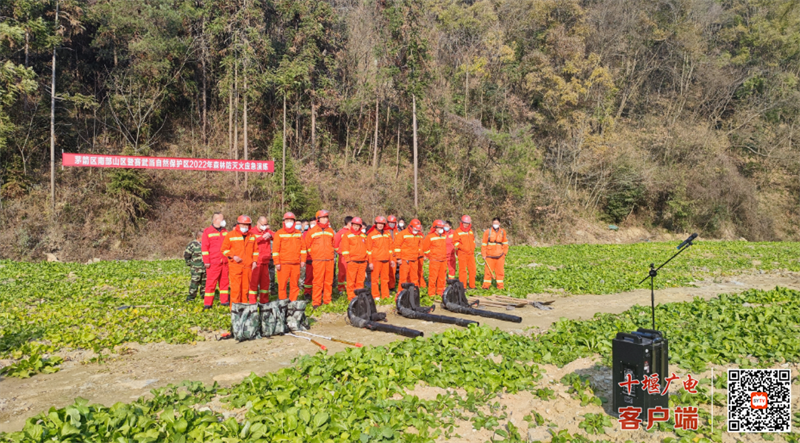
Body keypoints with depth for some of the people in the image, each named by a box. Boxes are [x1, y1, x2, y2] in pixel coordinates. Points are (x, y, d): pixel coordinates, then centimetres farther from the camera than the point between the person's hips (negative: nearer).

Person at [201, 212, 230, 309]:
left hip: (225, 262, 5)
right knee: (211, 283, -3)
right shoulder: (207, 232, -2)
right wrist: (206, 261, -10)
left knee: (224, 282, 9)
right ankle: (207, 303, 2)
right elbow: (204, 247, -5)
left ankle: (224, 300, 18)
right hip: (213, 263, -5)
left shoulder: (225, 232, 15)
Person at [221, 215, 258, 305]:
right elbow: (224, 249, 3)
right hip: (235, 266, -4)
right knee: (235, 287, -7)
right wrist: (233, 256, -11)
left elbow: (255, 250, 18)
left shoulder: (252, 236, 12)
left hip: (247, 266, 4)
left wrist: (254, 261, 6)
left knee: (245, 287, 8)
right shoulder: (231, 235, 1)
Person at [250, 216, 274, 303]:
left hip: (265, 262, 5)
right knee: (254, 281, -4)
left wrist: (270, 234, -15)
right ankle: (252, 301, 3)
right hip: (256, 262, -5)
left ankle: (264, 300, 19)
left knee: (265, 281, 10)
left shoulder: (267, 232, 13)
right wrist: (262, 237, -23)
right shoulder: (252, 232, -1)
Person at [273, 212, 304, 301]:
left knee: (295, 284, 7)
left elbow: (302, 248, 14)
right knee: (282, 284, -2)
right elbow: (275, 249, -2)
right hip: (283, 264, -3)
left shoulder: (299, 233, 11)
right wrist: (277, 263, -8)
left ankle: (293, 302, 16)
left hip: (296, 264, 3)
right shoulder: (279, 233, 1)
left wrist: (303, 260, 7)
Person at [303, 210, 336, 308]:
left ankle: (327, 300, 15)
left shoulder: (331, 231, 12)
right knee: (318, 281, -6)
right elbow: (307, 245, 10)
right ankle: (316, 302, 0)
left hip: (330, 260, 4)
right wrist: (313, 254, 11)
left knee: (329, 281, 6)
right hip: (318, 261, -4)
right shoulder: (312, 231, 1)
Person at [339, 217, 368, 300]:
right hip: (352, 262, -4)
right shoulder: (347, 235, 1)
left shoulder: (363, 235, 17)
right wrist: (347, 260, -10)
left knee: (360, 280, 7)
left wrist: (366, 259, 14)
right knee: (351, 280, -2)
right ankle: (351, 296, 5)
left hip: (362, 262, 5)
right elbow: (344, 249, -4)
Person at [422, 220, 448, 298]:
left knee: (442, 277, 10)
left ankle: (440, 292, 21)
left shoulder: (444, 236, 11)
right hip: (434, 261, -6)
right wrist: (430, 256, 1)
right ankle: (431, 293, 3)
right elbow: (425, 248, -4)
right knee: (433, 277, -5)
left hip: (443, 261, 6)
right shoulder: (430, 237, -8)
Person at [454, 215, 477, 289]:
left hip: (471, 253, 6)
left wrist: (473, 248, 13)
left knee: (472, 269, 8)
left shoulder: (470, 231, 14)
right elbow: (455, 242, -9)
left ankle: (472, 285, 19)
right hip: (462, 254, -6)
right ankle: (463, 287, 3)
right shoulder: (458, 231, -5)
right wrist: (463, 248, -18)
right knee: (463, 270, -3)